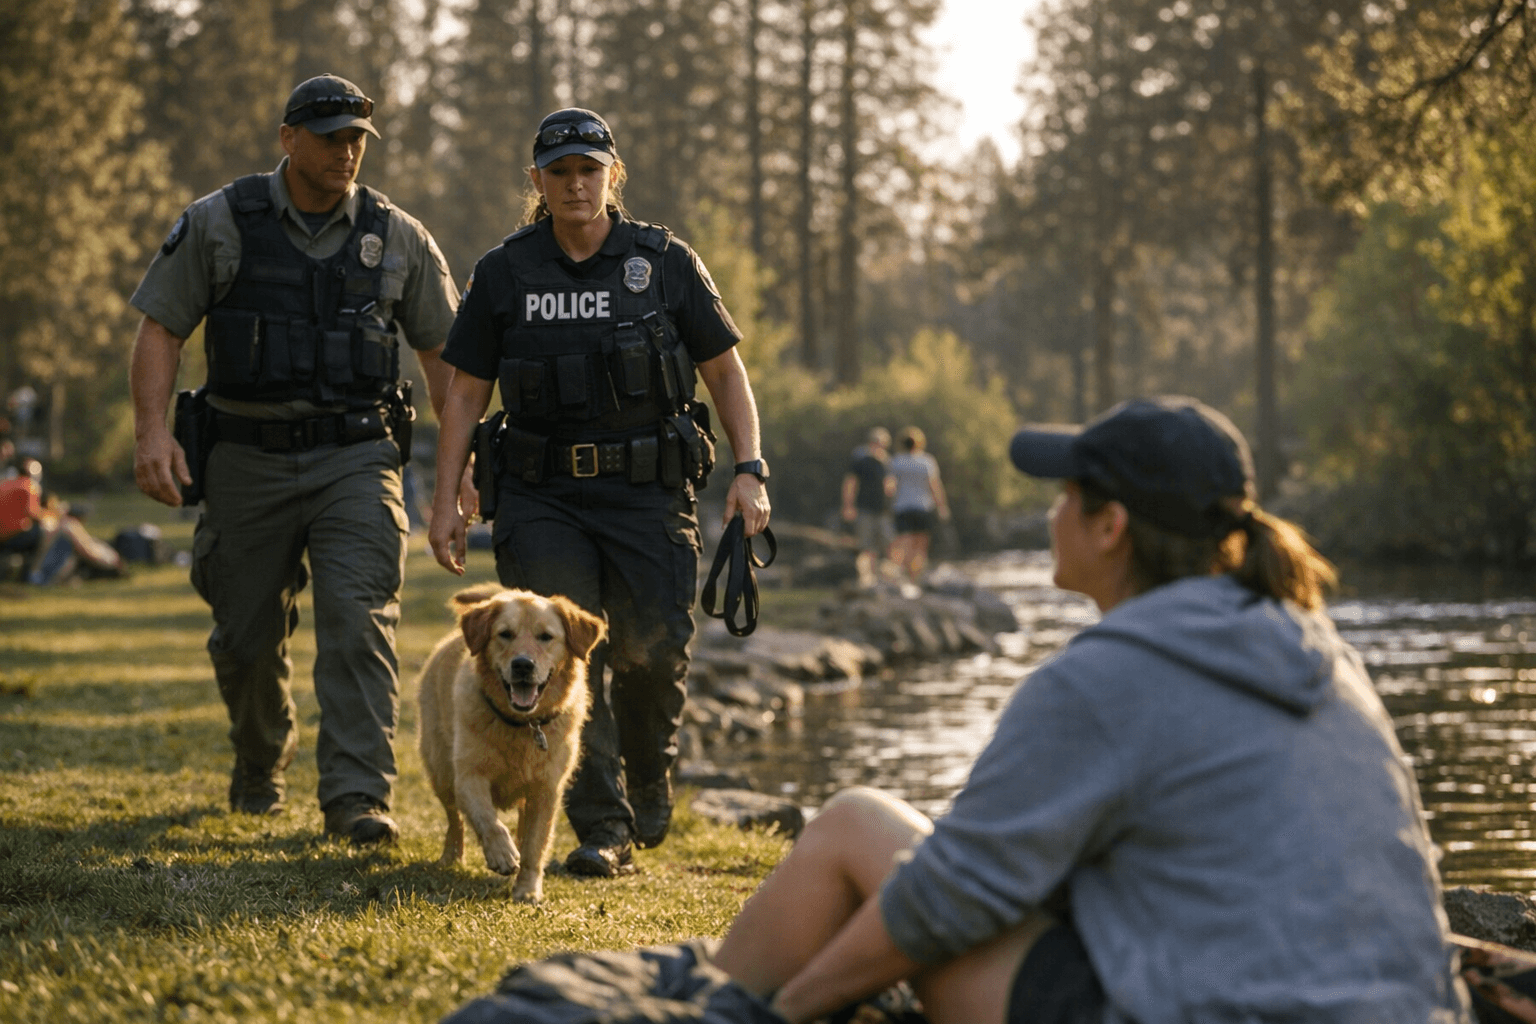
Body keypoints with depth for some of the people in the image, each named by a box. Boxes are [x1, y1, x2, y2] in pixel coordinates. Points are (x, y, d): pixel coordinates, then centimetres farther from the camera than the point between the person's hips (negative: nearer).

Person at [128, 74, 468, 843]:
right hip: (249, 460, 0)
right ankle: (259, 765, 37)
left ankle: (357, 797, -20)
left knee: (358, 618, -17)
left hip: (356, 455, 0)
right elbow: (160, 328, 0)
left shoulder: (397, 237, 4)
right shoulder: (218, 224, 0)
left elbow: (440, 352, 10)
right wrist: (152, 430, -13)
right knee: (247, 634, 10)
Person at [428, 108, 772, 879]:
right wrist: (446, 499, 3)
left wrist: (749, 469, -4)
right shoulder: (503, 274, 6)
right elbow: (466, 393, 9)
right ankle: (601, 826, -7)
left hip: (647, 495, -1)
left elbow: (725, 372, 7)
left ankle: (647, 779, 22)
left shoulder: (665, 263, 4)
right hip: (543, 498, 1)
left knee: (653, 650, -9)